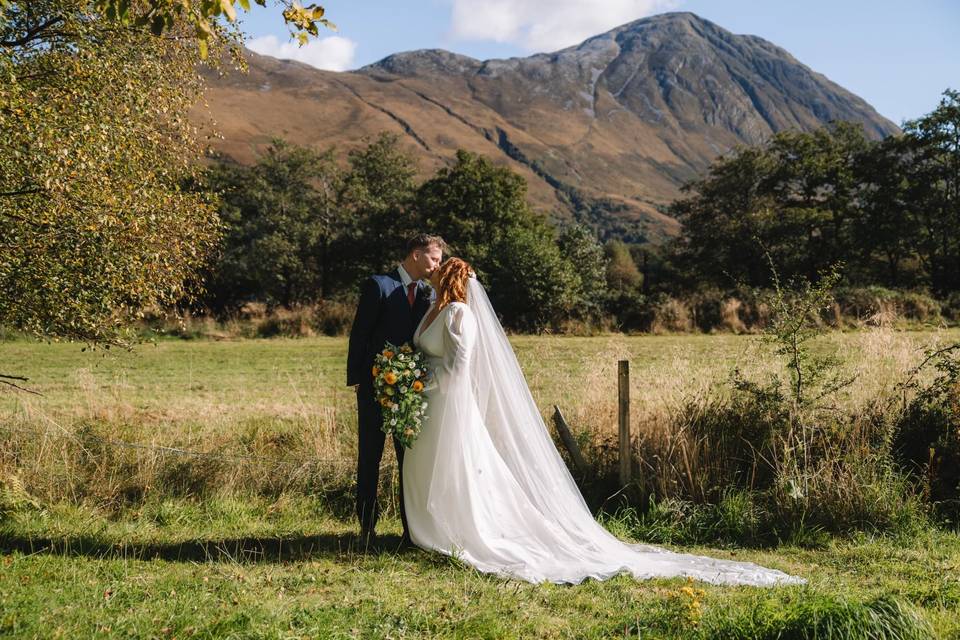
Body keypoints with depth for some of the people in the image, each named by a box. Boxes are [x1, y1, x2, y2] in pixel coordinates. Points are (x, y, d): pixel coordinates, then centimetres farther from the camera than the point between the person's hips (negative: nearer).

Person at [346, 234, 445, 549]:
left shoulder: (429, 293, 9)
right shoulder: (378, 286, -7)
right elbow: (359, 334, -8)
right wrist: (356, 379, -11)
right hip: (375, 386, -5)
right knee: (370, 458, 4)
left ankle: (412, 528, 13)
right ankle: (368, 528, 14)